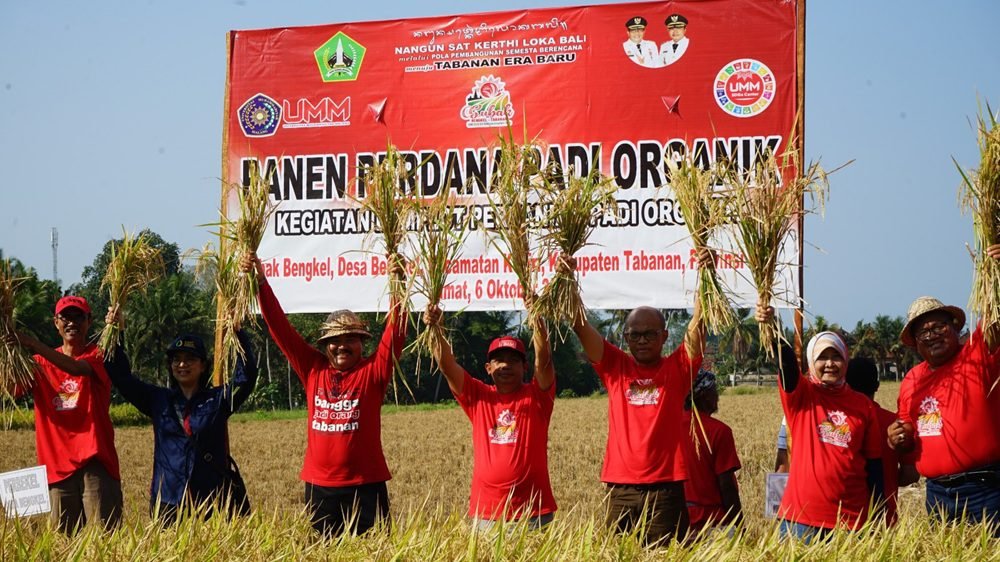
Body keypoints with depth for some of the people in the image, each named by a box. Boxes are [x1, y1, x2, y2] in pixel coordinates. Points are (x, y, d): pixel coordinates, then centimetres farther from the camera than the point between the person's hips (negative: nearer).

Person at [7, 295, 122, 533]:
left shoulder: (97, 355, 4)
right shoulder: (41, 362, 14)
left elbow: (77, 367, -19)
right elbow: (15, 390, -3)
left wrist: (33, 345, -30)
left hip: (94, 460, -3)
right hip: (57, 464, 3)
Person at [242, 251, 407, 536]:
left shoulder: (373, 371, 0)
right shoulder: (313, 369, 6)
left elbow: (395, 331, -11)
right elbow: (280, 327, 5)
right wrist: (260, 282, -1)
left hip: (366, 486, -3)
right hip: (320, 486, 3)